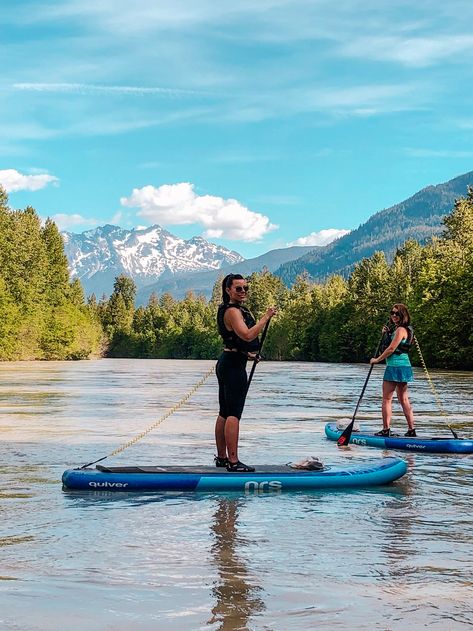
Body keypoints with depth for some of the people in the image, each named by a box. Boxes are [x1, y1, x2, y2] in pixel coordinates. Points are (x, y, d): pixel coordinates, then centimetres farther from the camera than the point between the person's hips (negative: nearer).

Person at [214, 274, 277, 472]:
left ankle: (221, 457, 21)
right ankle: (233, 461, -13)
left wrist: (247, 354, 23)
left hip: (227, 363, 11)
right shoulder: (232, 311, -16)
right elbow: (248, 335, -29)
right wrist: (266, 317, -24)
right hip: (234, 366, -11)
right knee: (234, 414, -12)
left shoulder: (236, 310, 18)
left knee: (224, 413, 13)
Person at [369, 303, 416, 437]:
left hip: (395, 367, -10)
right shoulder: (405, 329, 15)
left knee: (387, 399, -4)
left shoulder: (400, 330, -15)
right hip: (405, 366, 10)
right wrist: (388, 334, 9)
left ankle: (386, 430, -4)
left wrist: (377, 359, -8)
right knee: (404, 400, 12)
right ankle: (411, 429, 13)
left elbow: (391, 349, -18)